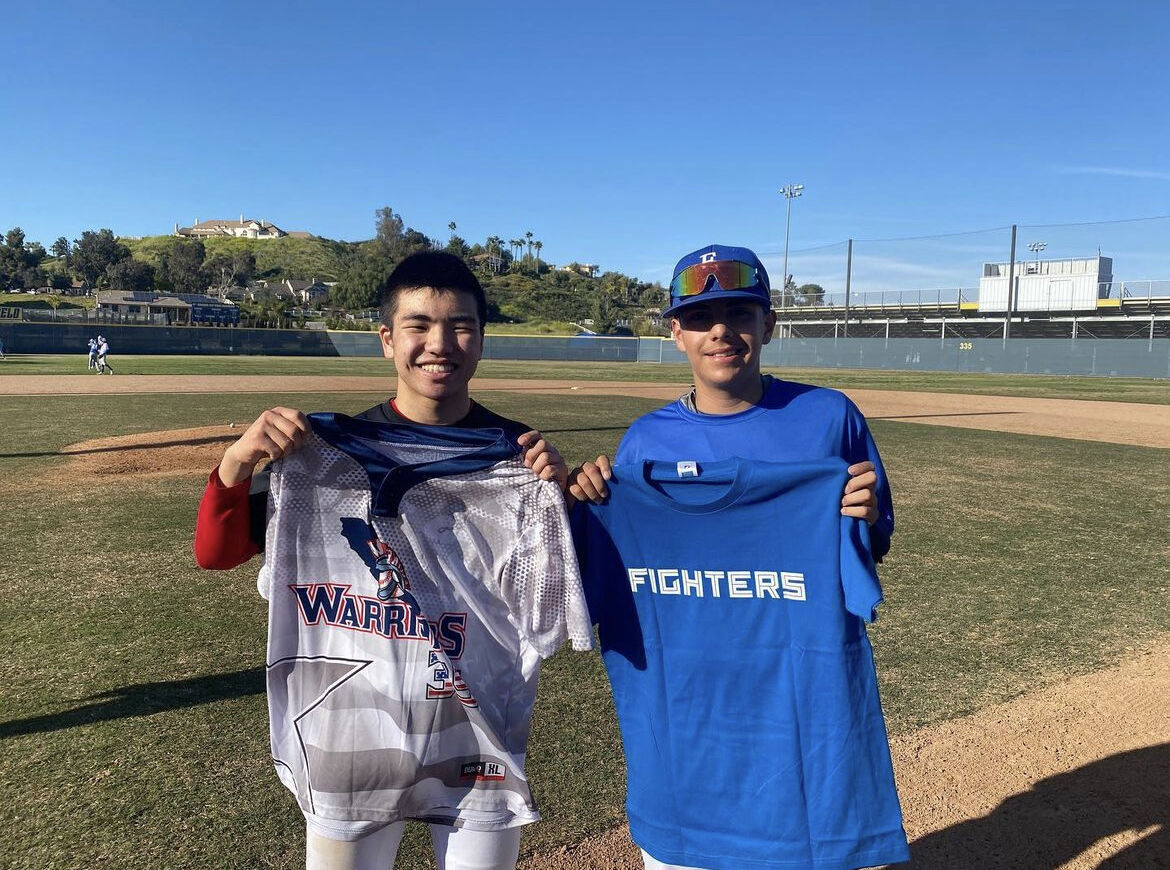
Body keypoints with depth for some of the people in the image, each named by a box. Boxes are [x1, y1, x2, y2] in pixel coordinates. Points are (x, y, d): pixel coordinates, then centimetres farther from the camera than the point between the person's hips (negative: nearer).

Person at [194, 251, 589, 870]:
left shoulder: (518, 455, -5)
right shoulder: (332, 447, -5)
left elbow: (557, 613, -4)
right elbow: (215, 553, -2)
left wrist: (556, 496, -19)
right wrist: (237, 461, -20)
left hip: (480, 746, 0)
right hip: (350, 744, 0)